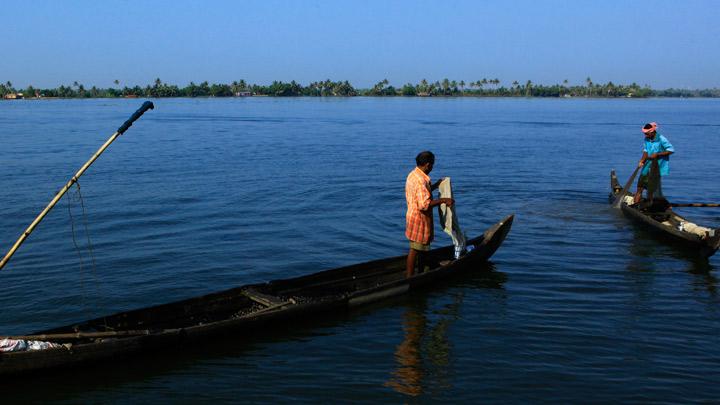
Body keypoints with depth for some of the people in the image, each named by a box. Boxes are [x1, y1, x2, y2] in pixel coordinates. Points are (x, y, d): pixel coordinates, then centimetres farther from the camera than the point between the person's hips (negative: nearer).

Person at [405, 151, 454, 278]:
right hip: (420, 220, -10)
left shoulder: (413, 175, 7)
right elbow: (424, 204, -32)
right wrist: (443, 200, -27)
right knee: (415, 249, -1)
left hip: (414, 216, 10)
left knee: (422, 247, 21)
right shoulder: (421, 180, -25)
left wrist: (435, 185, 21)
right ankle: (409, 277, 8)